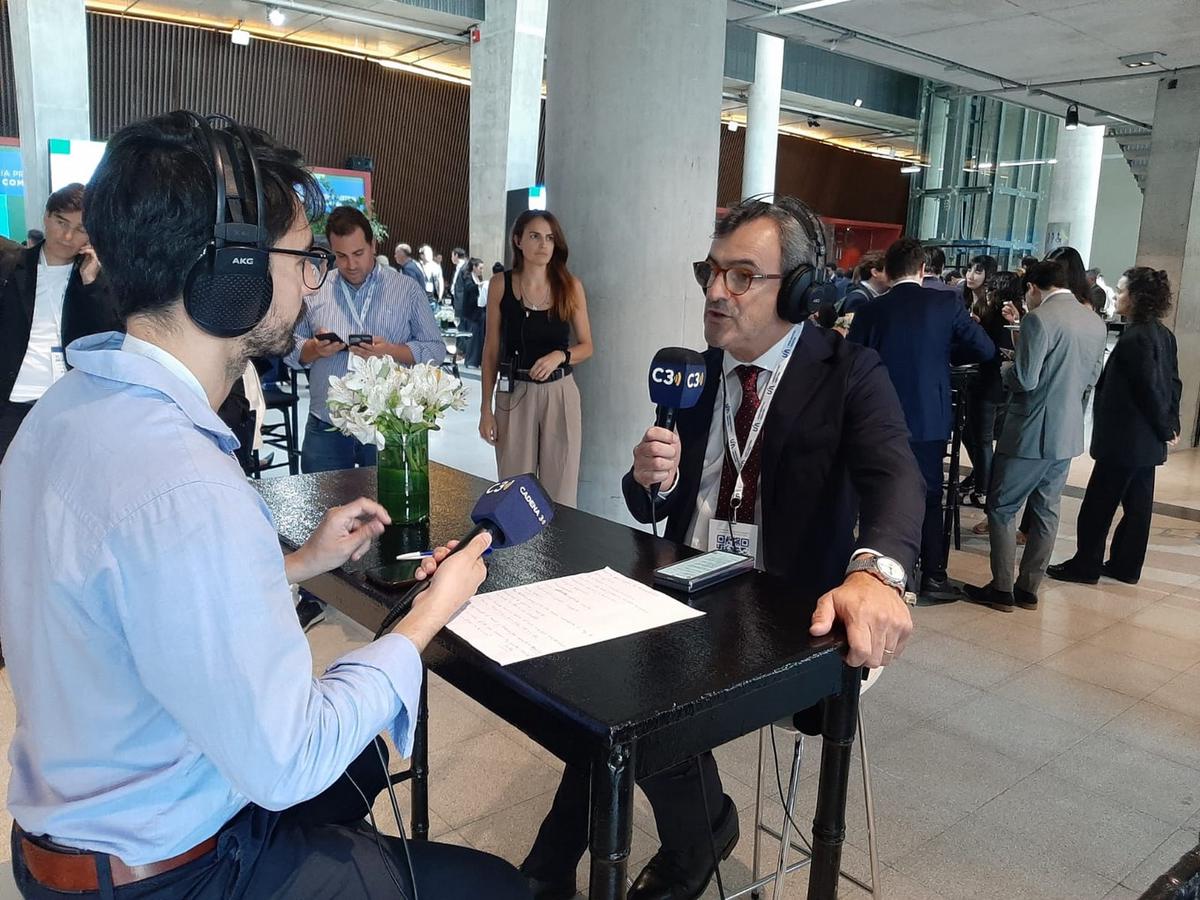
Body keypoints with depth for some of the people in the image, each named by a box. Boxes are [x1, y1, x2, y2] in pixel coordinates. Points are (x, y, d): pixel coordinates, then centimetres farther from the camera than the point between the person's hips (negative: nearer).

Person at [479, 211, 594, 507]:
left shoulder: (570, 286, 1)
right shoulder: (500, 284, 0)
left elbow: (586, 346, 7)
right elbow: (491, 350, 4)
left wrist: (559, 356, -14)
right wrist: (485, 407, 1)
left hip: (560, 393, 0)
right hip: (514, 394, 0)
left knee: (560, 490, 3)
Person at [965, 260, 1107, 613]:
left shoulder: (1038, 319, -17)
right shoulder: (1096, 323, 8)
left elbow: (1025, 380, -19)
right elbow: (1090, 378, 16)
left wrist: (1007, 370, 0)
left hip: (1031, 431, -7)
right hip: (1068, 433, 8)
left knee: (1001, 508, 4)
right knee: (1045, 511, 13)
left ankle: (1002, 590, 7)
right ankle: (1028, 590, 19)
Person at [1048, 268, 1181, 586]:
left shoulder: (1135, 338, -19)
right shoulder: (1163, 334, 9)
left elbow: (1150, 388, -20)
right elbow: (1172, 383, 12)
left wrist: (1164, 429, -10)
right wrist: (1171, 425, 11)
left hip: (1125, 439, -9)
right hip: (1148, 441, 9)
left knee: (1098, 504, 1)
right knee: (1137, 505, 14)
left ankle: (1086, 565, 10)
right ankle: (1126, 565, 23)